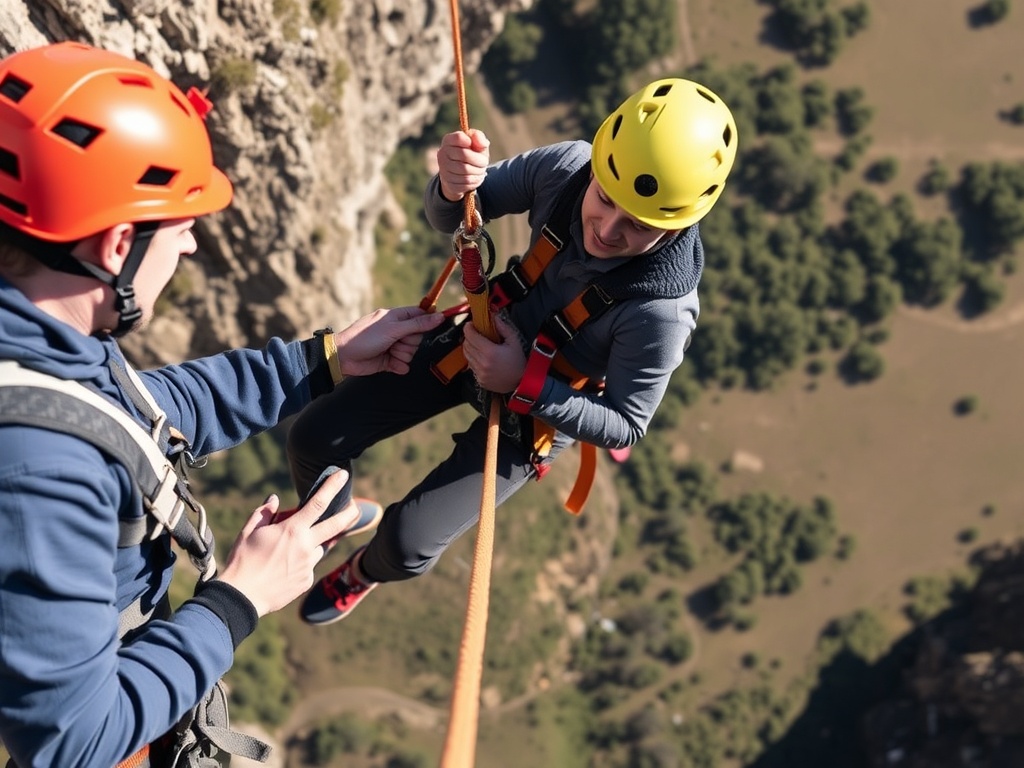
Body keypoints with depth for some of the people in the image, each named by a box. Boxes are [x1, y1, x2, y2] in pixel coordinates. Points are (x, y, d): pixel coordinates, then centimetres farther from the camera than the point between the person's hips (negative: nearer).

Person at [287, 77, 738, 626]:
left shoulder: (661, 310, -36)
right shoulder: (564, 168, -25)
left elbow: (625, 426, -21)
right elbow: (448, 219, -12)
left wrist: (525, 385, -32)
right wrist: (452, 186, -36)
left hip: (540, 409, -4)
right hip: (478, 343, 4)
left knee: (407, 544, -8)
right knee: (313, 440, 1)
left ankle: (365, 570, 33)